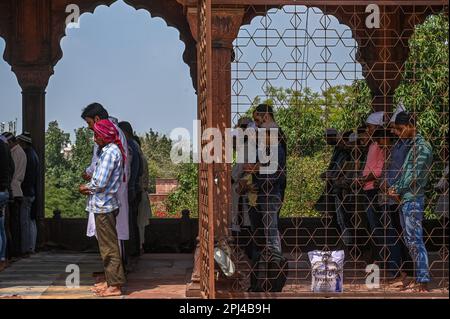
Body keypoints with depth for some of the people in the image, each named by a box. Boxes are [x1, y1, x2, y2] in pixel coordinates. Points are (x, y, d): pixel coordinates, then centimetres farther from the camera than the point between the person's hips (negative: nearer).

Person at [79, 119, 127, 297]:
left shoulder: (110, 152, -17)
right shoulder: (110, 150, 14)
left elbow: (101, 182, -22)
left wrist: (87, 188, -5)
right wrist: (90, 187, 3)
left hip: (103, 206, -10)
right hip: (105, 204, 10)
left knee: (109, 247, -5)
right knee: (107, 246, 15)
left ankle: (115, 285, -1)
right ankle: (111, 281, 22)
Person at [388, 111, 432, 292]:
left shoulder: (422, 147, -11)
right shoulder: (411, 146, 17)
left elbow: (415, 176, -15)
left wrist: (398, 191, -6)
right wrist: (395, 188, 3)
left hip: (413, 199, -10)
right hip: (405, 199, 10)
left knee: (416, 241, -10)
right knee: (410, 241, 11)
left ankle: (423, 283, -10)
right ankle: (418, 280, 17)